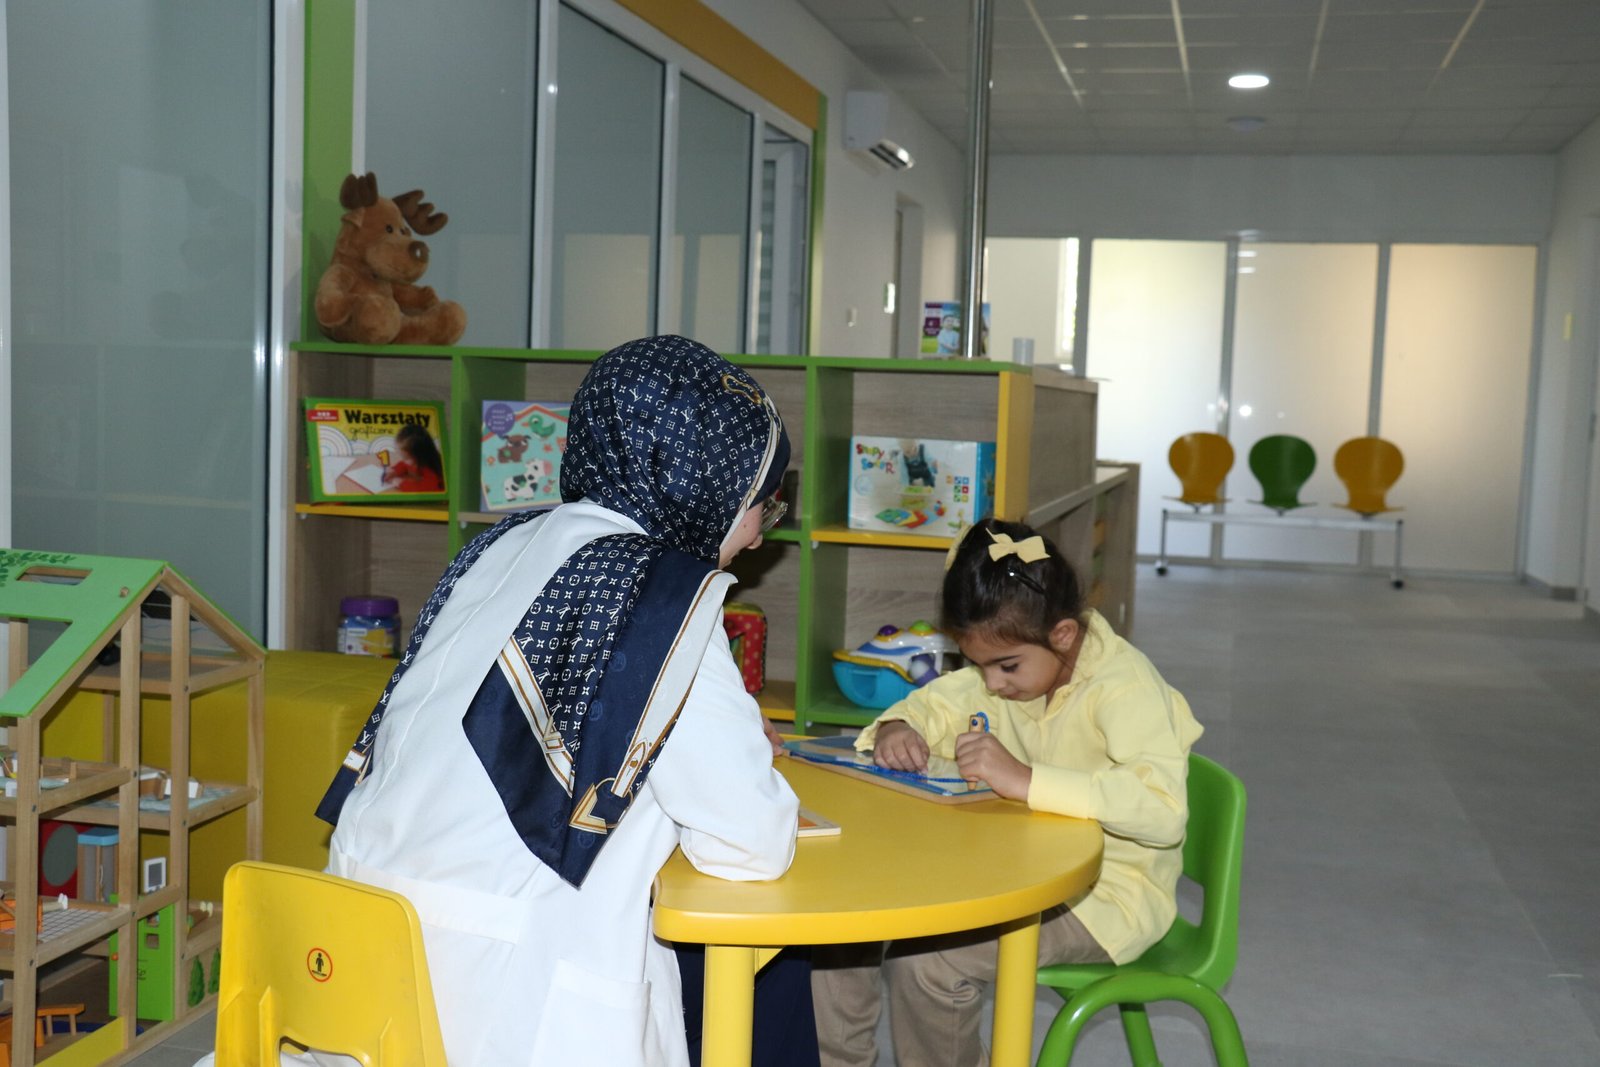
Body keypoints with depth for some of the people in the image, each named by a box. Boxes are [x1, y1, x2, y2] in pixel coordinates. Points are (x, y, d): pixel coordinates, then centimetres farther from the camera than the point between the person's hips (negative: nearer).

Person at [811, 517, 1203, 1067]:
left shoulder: (1125, 687, -23)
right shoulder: (1003, 668, 1)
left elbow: (1164, 807, -38)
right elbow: (933, 704, 14)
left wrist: (1025, 779, -44)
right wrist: (893, 729, -11)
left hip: (1105, 896, -8)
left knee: (924, 955, -27)